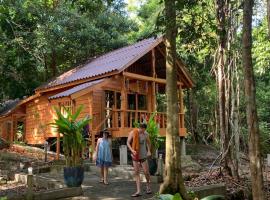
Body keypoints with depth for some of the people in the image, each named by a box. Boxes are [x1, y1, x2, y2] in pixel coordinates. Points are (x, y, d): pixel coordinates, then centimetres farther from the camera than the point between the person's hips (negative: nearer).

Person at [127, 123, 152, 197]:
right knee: (136, 173, -1)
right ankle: (138, 191, 2)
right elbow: (128, 143, -4)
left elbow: (148, 142, 15)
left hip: (143, 155, 1)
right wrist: (132, 150, -20)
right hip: (135, 155, 0)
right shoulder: (132, 133, -9)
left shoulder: (146, 134, -3)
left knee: (146, 172, -1)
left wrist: (149, 151, 1)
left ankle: (148, 185, 28)